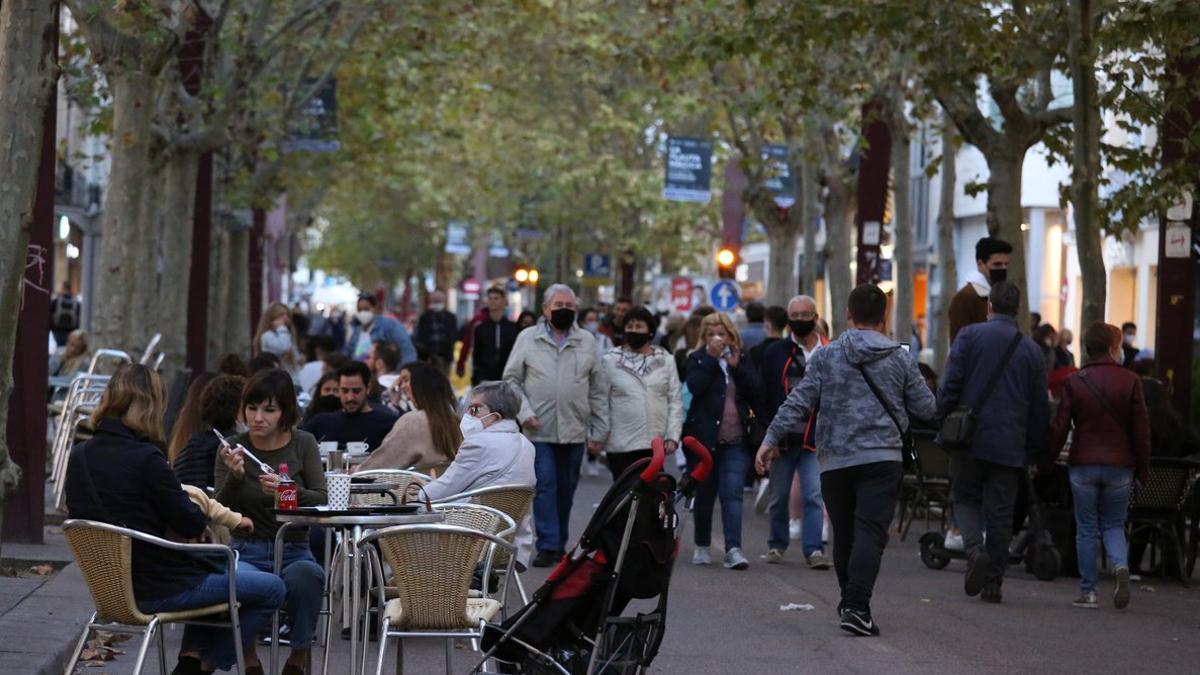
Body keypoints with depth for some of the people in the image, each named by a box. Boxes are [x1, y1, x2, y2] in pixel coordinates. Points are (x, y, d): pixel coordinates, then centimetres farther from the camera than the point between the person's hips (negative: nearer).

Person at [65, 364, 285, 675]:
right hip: (157, 590, -8)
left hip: (112, 584, 8)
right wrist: (198, 506, 7)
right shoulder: (145, 459, -22)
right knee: (271, 589, 6)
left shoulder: (79, 456, 0)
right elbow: (192, 525, -16)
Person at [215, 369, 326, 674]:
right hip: (247, 550, 0)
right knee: (238, 582, -36)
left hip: (294, 550, 0)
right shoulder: (233, 448, 3)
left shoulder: (303, 444, 4)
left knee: (305, 575, -35)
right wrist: (235, 477, -24)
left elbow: (322, 500, -6)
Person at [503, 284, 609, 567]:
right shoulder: (528, 339, 4)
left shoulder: (587, 342, 8)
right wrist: (524, 412, -9)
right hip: (540, 430, -2)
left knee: (566, 489, 8)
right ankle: (548, 546, -9)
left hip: (575, 431, 2)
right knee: (545, 485, -9)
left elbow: (598, 391, 9)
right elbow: (512, 380, 5)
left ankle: (559, 543, 19)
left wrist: (599, 431, 4)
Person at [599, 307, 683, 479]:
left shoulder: (665, 360, 8)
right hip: (621, 445, -1)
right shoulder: (611, 360, 2)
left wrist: (673, 436, -2)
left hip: (655, 445, 2)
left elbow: (675, 401, 7)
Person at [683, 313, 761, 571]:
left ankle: (733, 549, -18)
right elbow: (695, 386, -15)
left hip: (736, 440, 0)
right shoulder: (697, 359, 5)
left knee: (732, 493, -11)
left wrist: (736, 366, -11)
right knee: (704, 494, 9)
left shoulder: (742, 359, 11)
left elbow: (755, 390, -2)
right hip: (705, 438, 0)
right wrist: (711, 358, -14)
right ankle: (701, 546, 24)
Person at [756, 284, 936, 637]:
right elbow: (926, 408, 9)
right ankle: (856, 607, -22)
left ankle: (850, 602, 25)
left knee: (844, 535, 13)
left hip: (835, 461, 2)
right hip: (882, 459, -1)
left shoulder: (827, 356, 2)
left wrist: (772, 440, 4)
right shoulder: (901, 359, 3)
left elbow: (798, 402, -2)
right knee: (870, 532, -9)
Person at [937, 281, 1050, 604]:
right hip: (1010, 445, 2)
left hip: (970, 439, -2)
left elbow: (950, 384, -8)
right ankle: (993, 581, 6)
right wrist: (1034, 452, 18)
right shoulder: (1032, 350, 8)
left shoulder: (969, 335, -1)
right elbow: (1040, 407, 11)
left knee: (965, 498, 12)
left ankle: (975, 549, -14)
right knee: (1001, 512, 6)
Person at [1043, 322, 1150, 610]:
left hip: (1083, 465, 0)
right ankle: (1121, 566, -15)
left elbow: (1060, 427, -2)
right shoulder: (1130, 381, -3)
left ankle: (1088, 591, 8)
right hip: (1119, 466, 0)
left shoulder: (1074, 382, -2)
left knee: (1086, 529, 8)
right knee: (1113, 524, 13)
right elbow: (1141, 429, -1)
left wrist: (1045, 463, 7)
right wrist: (1143, 469, 6)